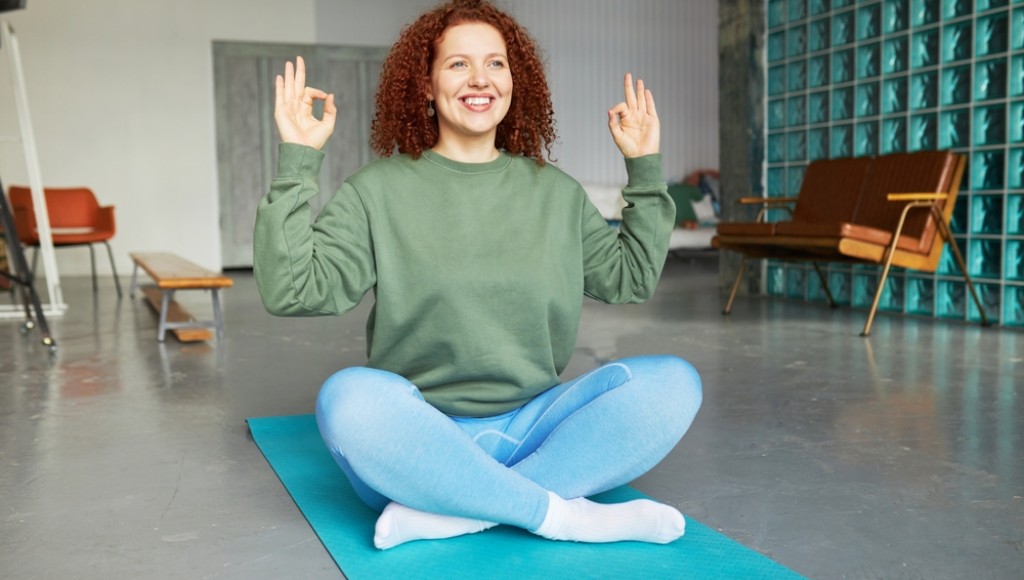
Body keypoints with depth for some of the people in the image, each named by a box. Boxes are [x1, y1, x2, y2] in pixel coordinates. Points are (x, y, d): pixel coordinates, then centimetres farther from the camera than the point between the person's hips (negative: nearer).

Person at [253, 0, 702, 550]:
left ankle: (445, 514, -26)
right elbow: (291, 290, -8)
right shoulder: (380, 190, 0)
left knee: (672, 382, -18)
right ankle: (568, 515, -25)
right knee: (349, 398, -34)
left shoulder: (556, 192, 11)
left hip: (531, 428, 4)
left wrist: (646, 171, 13)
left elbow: (629, 278, 18)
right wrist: (296, 164, -12)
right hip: (420, 437, -3)